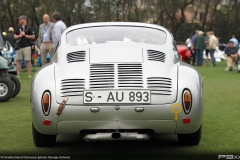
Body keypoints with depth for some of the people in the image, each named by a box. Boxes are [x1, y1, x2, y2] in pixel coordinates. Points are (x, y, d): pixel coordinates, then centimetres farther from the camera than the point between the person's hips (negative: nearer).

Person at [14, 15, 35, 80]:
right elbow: (15, 36, 13)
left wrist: (25, 35, -10)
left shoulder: (29, 28, 0)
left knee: (28, 60, -3)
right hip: (19, 47, 5)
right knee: (18, 60, 2)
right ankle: (18, 75, 5)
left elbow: (33, 37, -3)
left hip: (27, 47, -4)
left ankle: (29, 74, 2)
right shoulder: (18, 28, 15)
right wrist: (19, 35, -7)